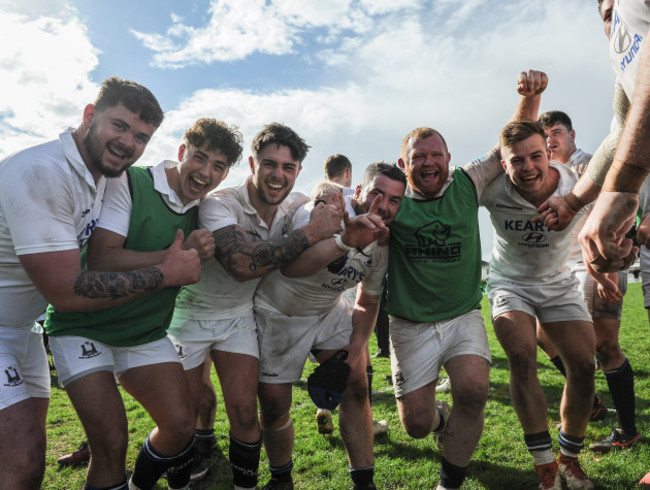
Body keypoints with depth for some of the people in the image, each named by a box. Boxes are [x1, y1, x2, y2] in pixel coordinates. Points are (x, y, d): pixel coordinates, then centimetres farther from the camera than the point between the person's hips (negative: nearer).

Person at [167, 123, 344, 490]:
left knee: (245, 414, 0)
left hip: (239, 316, 4)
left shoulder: (298, 206, -7)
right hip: (191, 313, -3)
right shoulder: (219, 204, -27)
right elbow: (243, 264, -40)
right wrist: (310, 233, -37)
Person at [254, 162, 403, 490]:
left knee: (356, 384, -4)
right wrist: (346, 241, -59)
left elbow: (368, 303, 8)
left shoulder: (383, 243, -5)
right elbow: (290, 267, -45)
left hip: (329, 311, 5)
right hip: (278, 314, -5)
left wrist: (357, 346, -7)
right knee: (274, 406, 0)